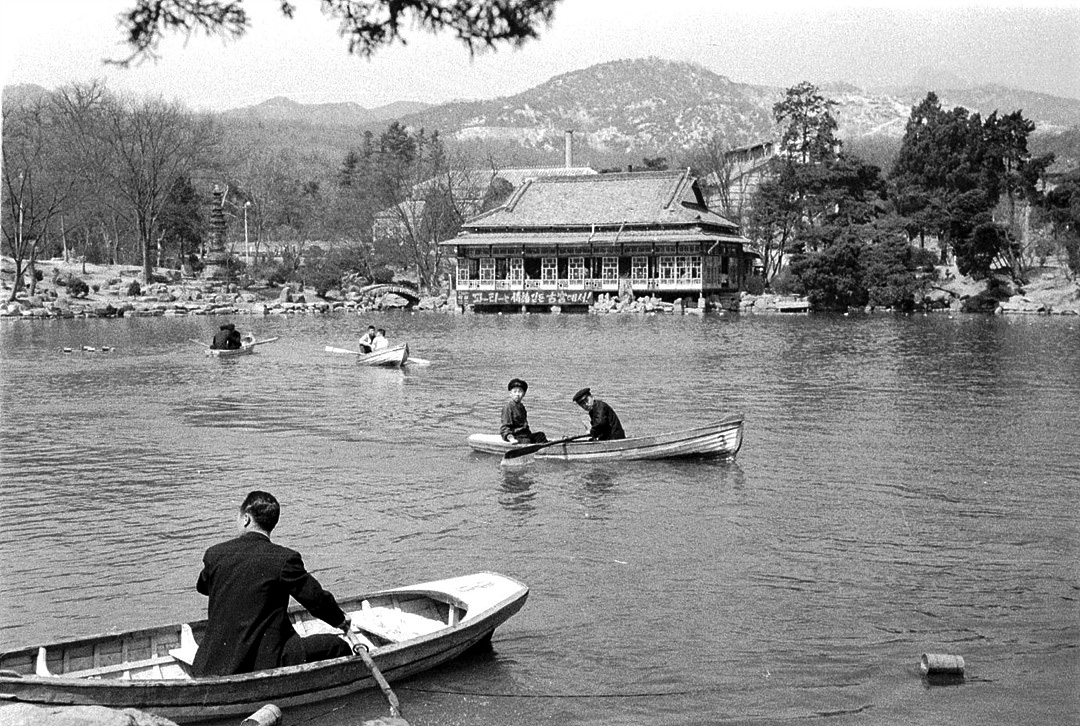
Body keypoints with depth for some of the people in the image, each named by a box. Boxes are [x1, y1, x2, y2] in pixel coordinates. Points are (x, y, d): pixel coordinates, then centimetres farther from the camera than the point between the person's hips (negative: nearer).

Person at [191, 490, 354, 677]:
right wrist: (341, 620, 17)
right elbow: (317, 599, -4)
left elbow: (202, 587, 23)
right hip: (263, 661, -5)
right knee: (337, 646, 7)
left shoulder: (215, 554, 1)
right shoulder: (284, 559, -13)